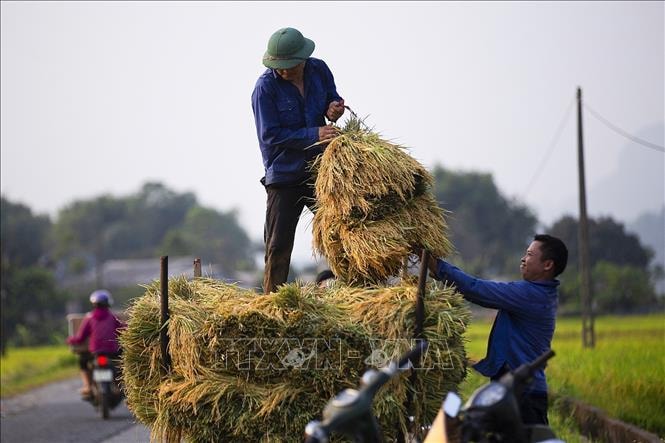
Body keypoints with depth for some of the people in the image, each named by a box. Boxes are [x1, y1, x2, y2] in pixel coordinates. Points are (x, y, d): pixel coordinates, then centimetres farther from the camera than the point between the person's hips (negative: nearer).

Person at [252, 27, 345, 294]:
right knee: (278, 245, 1)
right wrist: (314, 135, -24)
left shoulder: (319, 70, -2)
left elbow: (333, 99, 16)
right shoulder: (265, 87, -16)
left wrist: (335, 108, -9)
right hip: (284, 174, -4)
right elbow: (270, 136, -18)